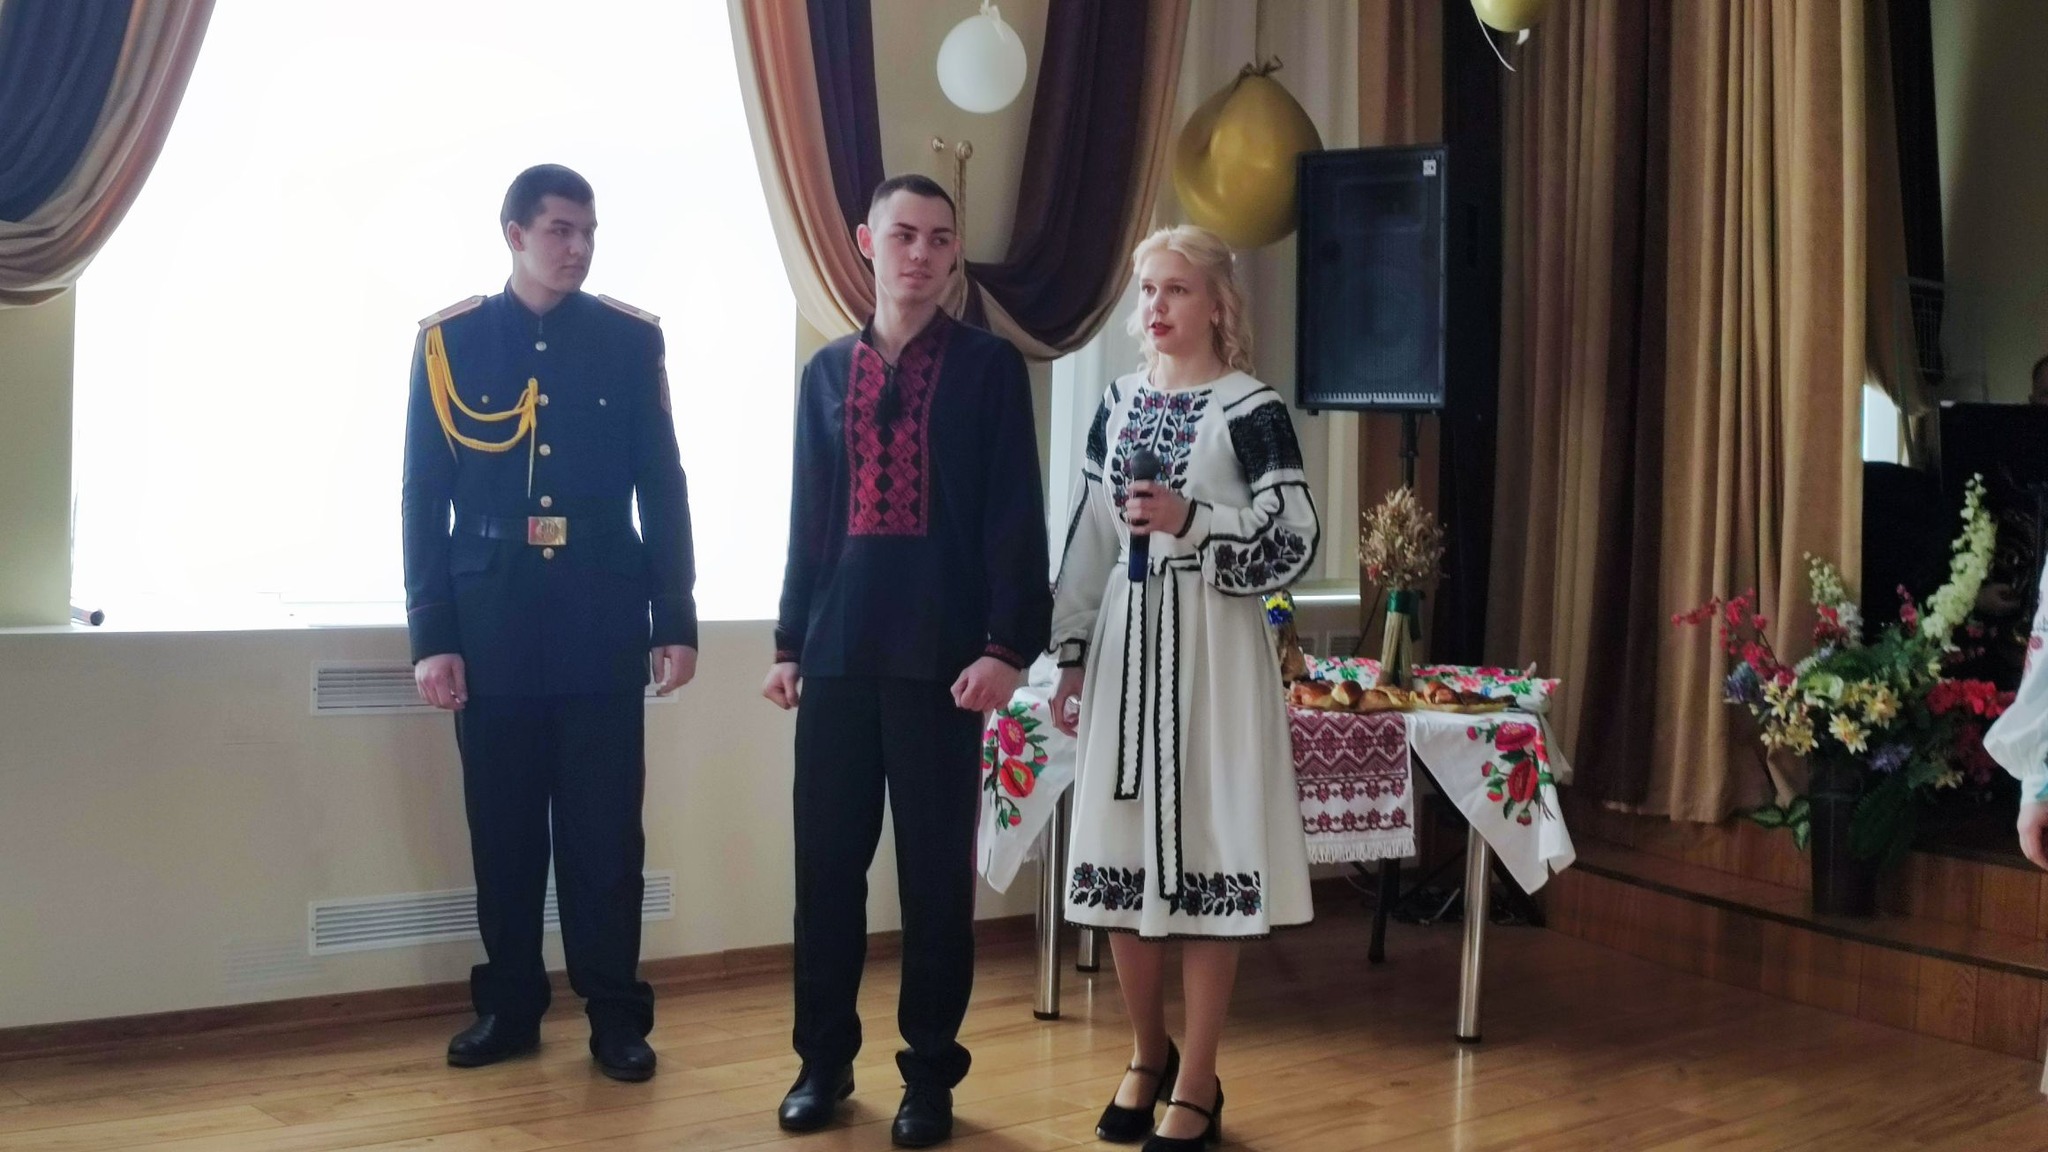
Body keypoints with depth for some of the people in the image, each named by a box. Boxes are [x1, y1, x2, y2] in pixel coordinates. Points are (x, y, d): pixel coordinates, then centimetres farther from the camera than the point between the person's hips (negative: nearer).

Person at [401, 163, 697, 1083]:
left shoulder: (631, 340, 4)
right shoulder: (449, 341, 3)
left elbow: (662, 487, 5)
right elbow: (425, 498, 3)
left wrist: (675, 619, 0)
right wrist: (431, 634, -3)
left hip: (601, 625, 0)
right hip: (492, 626, 1)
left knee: (605, 829, 3)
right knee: (503, 828, 8)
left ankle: (615, 1013, 13)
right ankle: (508, 1005, 21)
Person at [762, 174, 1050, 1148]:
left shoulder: (989, 366, 1)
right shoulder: (828, 370, 13)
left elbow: (1015, 517, -4)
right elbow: (808, 516, 14)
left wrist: (1005, 645, -12)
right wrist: (790, 641, 12)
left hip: (941, 653, -3)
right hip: (838, 650, 4)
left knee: (936, 870, 4)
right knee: (826, 863, 7)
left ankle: (930, 1071, 16)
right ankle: (824, 1057, 22)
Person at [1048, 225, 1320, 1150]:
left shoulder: (1251, 408, -5)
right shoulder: (1118, 405, 11)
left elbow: (1294, 545, -10)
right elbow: (1086, 540, 13)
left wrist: (1190, 521, -22)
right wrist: (1070, 657, 10)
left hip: (1210, 652, -5)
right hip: (1124, 646, 5)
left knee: (1205, 849, -3)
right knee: (1121, 850, 8)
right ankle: (1148, 1056, 26)